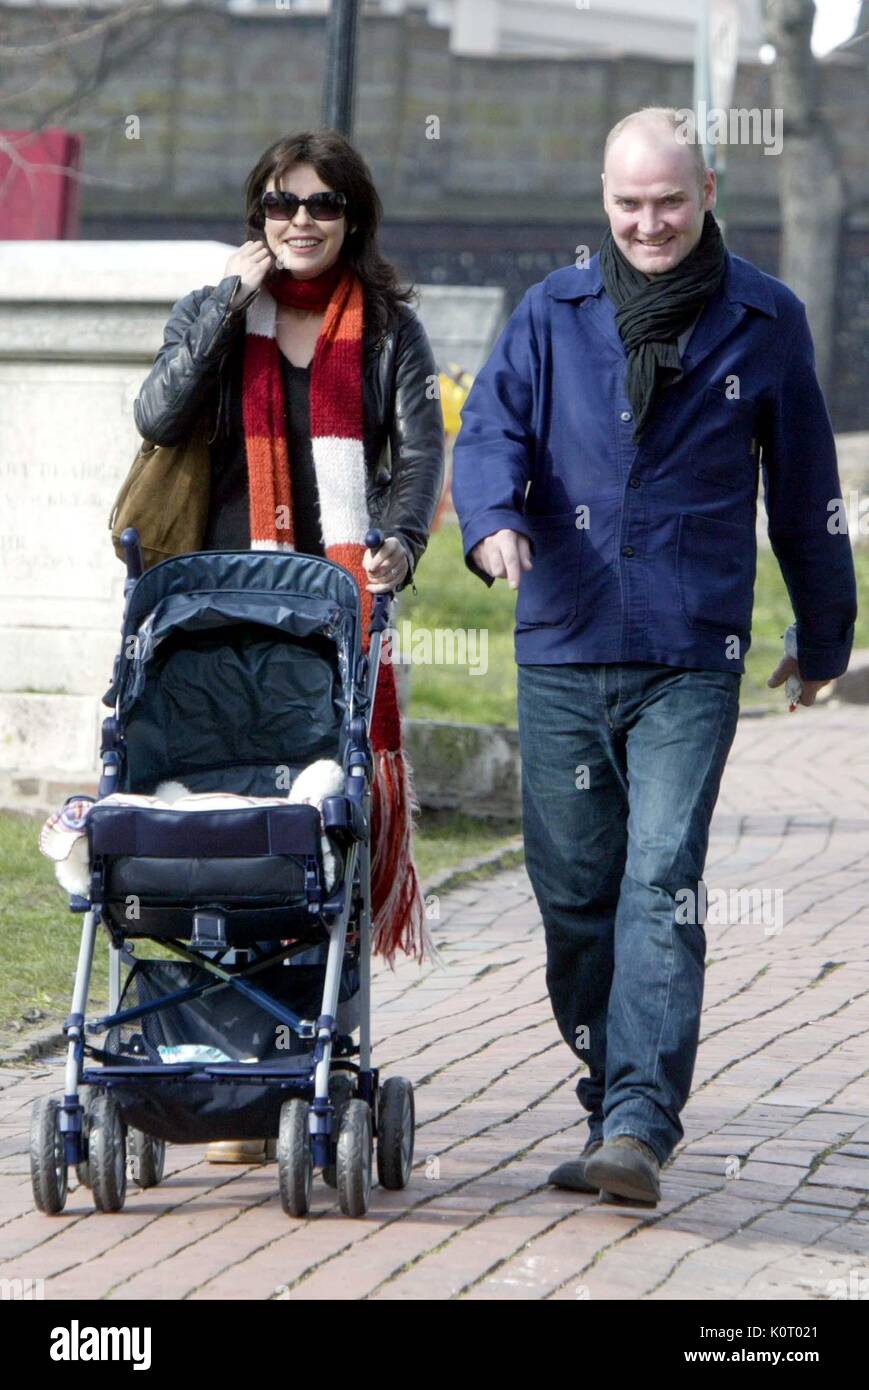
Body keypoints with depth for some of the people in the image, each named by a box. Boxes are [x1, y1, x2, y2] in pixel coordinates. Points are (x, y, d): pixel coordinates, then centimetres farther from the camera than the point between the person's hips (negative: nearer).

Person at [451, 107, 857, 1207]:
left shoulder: (763, 320, 5)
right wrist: (493, 521, -25)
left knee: (661, 884, -15)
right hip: (563, 650, 3)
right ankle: (613, 1108, 19)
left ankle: (638, 1129, -20)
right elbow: (492, 426, -3)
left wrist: (823, 638, 20)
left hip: (691, 659, -3)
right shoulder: (556, 310, 8)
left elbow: (804, 488, 13)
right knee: (573, 897, 6)